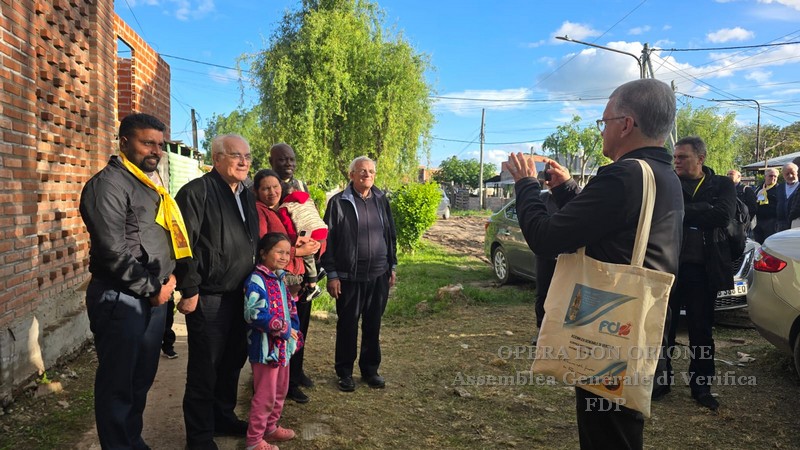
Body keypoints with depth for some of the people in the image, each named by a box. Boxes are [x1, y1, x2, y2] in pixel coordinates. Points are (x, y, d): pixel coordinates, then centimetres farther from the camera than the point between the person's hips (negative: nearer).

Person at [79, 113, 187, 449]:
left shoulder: (152, 185, 14)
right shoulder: (109, 184, -12)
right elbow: (114, 251, -19)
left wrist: (169, 276, 6)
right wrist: (153, 288, -10)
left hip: (153, 298, 8)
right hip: (121, 300, -8)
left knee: (142, 379, 18)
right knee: (117, 383, 5)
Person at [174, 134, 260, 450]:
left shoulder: (247, 196, 14)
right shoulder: (198, 191, -11)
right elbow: (183, 244, -16)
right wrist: (189, 290, -18)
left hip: (241, 296, 8)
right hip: (208, 298, -8)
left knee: (232, 362, 18)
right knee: (204, 369, 4)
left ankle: (224, 417, 36)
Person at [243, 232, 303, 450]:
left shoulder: (279, 279, 11)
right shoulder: (256, 280, -18)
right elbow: (255, 314, -27)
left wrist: (294, 332, 2)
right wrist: (285, 331, -21)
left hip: (283, 346, 9)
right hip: (266, 347, -9)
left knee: (280, 391, 20)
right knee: (265, 395, 0)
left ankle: (271, 427, 37)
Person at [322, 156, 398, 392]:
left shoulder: (381, 200, 8)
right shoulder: (338, 202, -5)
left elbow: (391, 235, 14)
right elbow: (328, 240, -6)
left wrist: (392, 266, 12)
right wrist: (332, 274, -9)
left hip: (379, 275, 4)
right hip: (349, 276, -3)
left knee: (373, 325, 11)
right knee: (347, 325, 7)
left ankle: (370, 369, 26)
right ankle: (345, 372, 22)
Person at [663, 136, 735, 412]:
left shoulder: (721, 185, 2)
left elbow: (723, 215, -17)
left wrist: (681, 211, -17)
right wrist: (700, 214, -19)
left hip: (703, 269, 0)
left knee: (701, 331, 11)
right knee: (664, 327, 9)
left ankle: (701, 386, 26)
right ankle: (661, 380, 25)